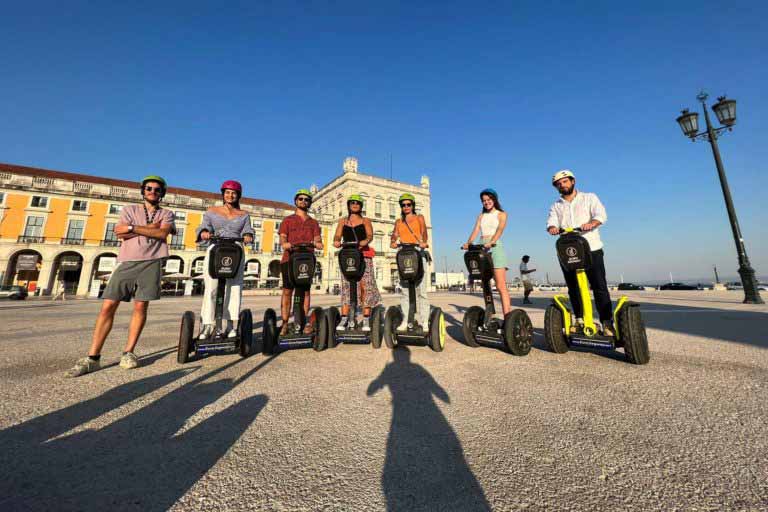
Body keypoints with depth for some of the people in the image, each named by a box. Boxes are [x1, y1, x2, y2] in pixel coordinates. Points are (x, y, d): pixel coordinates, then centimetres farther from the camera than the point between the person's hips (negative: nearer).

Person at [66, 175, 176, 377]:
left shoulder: (166, 214, 15)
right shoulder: (130, 209, 18)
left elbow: (162, 234, -6)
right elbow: (119, 232, 1)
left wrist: (133, 227, -4)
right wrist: (149, 228, -4)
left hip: (151, 262, -1)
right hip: (126, 261, 2)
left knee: (140, 307, -3)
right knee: (108, 307, -4)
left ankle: (128, 352, 6)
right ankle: (92, 358, 1)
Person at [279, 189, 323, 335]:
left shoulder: (313, 222, 20)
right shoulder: (287, 220, 16)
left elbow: (317, 240, 8)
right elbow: (282, 238, 3)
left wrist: (318, 244, -16)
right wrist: (285, 244, -21)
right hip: (289, 258, -1)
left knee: (305, 290, 1)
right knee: (287, 291, -2)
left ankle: (304, 322, 6)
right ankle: (285, 324, 2)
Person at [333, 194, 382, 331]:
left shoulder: (366, 221, 13)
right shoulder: (342, 221, 19)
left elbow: (370, 235, -3)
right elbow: (337, 236, 6)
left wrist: (365, 241, -26)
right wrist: (336, 241, -18)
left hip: (363, 255, -1)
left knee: (365, 285, -8)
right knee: (346, 287, -3)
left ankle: (366, 320, -5)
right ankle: (344, 319, -1)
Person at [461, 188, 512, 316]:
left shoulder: (501, 214, 10)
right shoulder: (481, 216, 22)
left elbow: (500, 230, -9)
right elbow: (475, 231, 6)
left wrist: (491, 242, -28)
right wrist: (468, 243, -14)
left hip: (495, 247, -4)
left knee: (501, 286, -11)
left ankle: (507, 317, -12)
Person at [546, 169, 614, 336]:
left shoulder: (589, 197, 10)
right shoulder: (556, 206, 16)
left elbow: (601, 214, -7)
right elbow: (551, 222, -1)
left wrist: (591, 223, -29)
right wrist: (552, 228, -26)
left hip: (591, 249, -2)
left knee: (600, 287, -5)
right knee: (573, 288, 6)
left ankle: (607, 323, 1)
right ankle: (579, 320, 17)